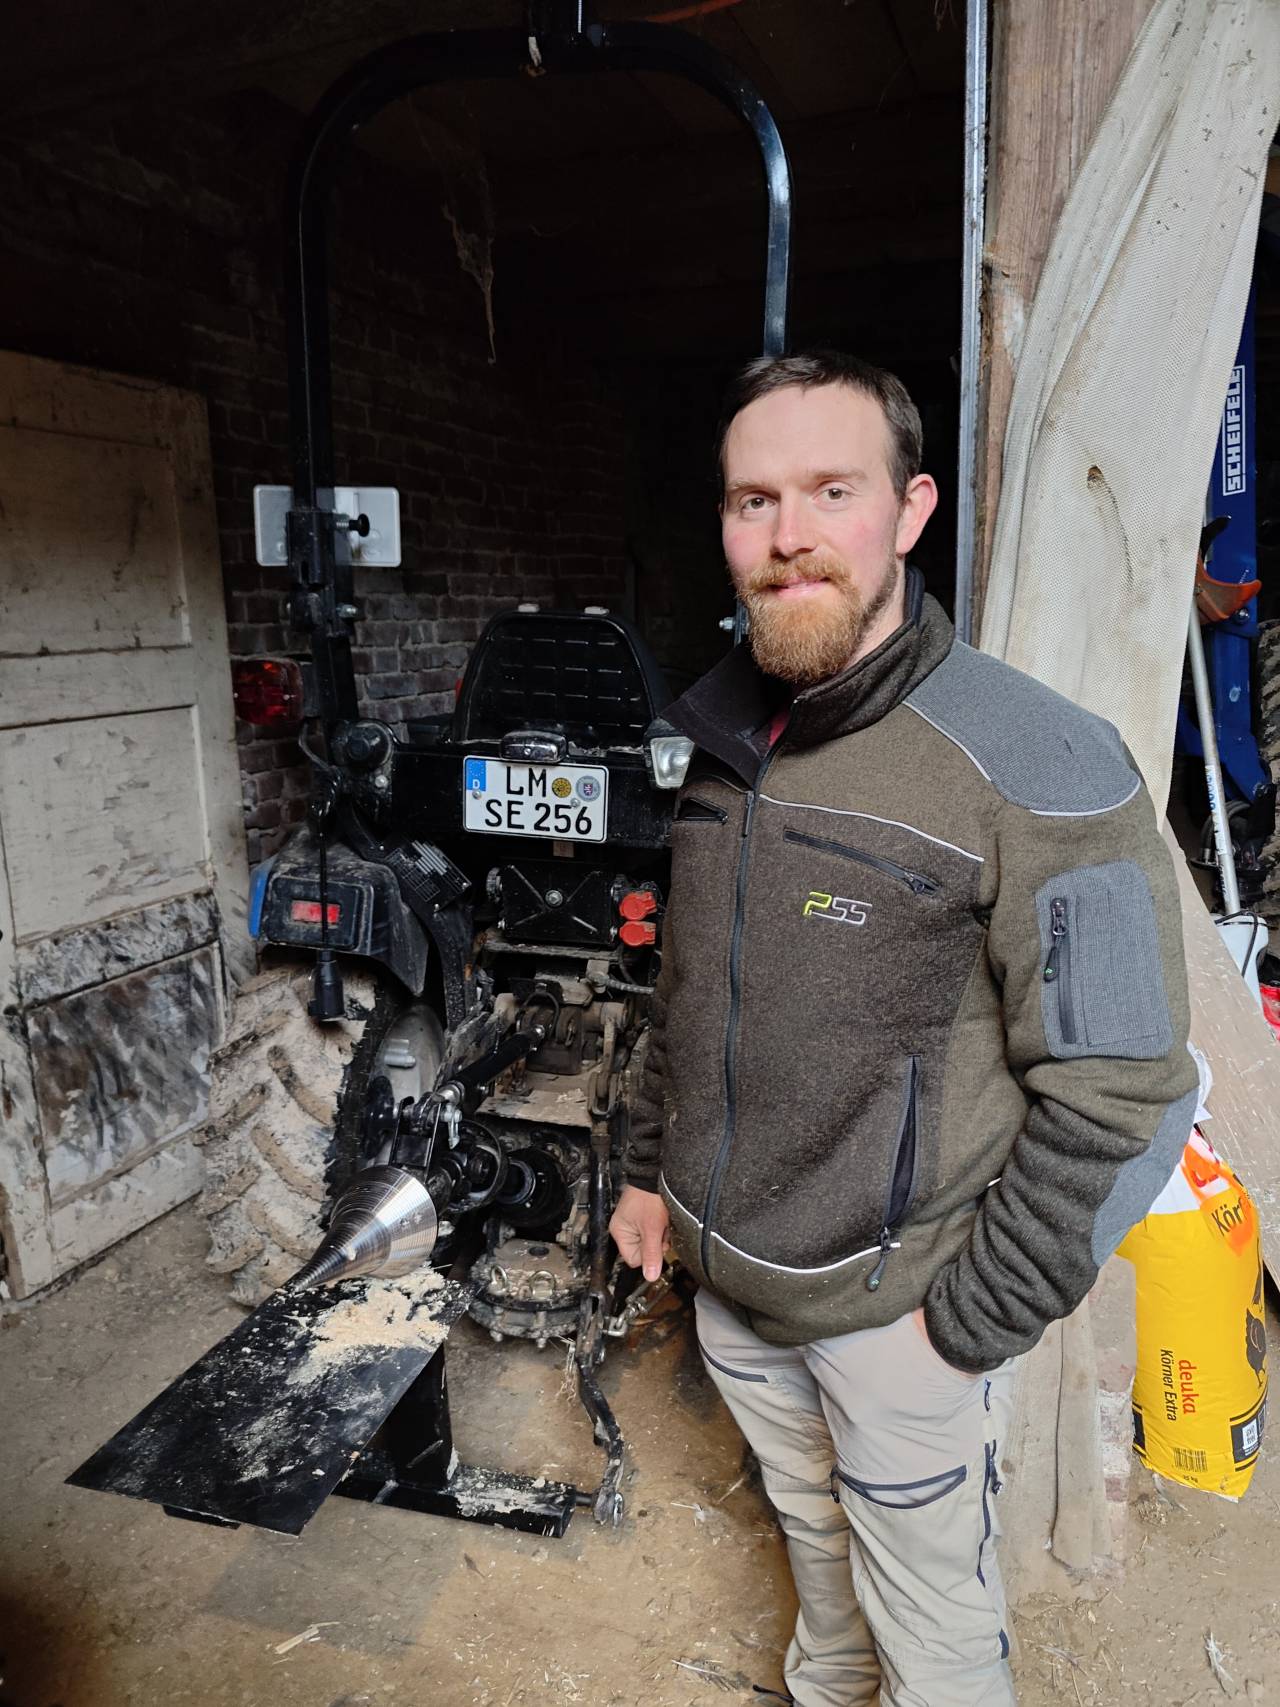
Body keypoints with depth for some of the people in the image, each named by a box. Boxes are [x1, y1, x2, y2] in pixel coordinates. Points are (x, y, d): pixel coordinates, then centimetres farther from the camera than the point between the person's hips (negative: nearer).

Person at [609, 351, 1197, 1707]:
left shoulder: (1035, 767, -22)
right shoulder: (724, 744, 0)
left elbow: (1119, 1095, -19)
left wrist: (974, 1321, -15)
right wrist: (650, 1167, 13)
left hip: (899, 1307, -6)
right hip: (726, 1273, 6)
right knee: (811, 1528, 29)